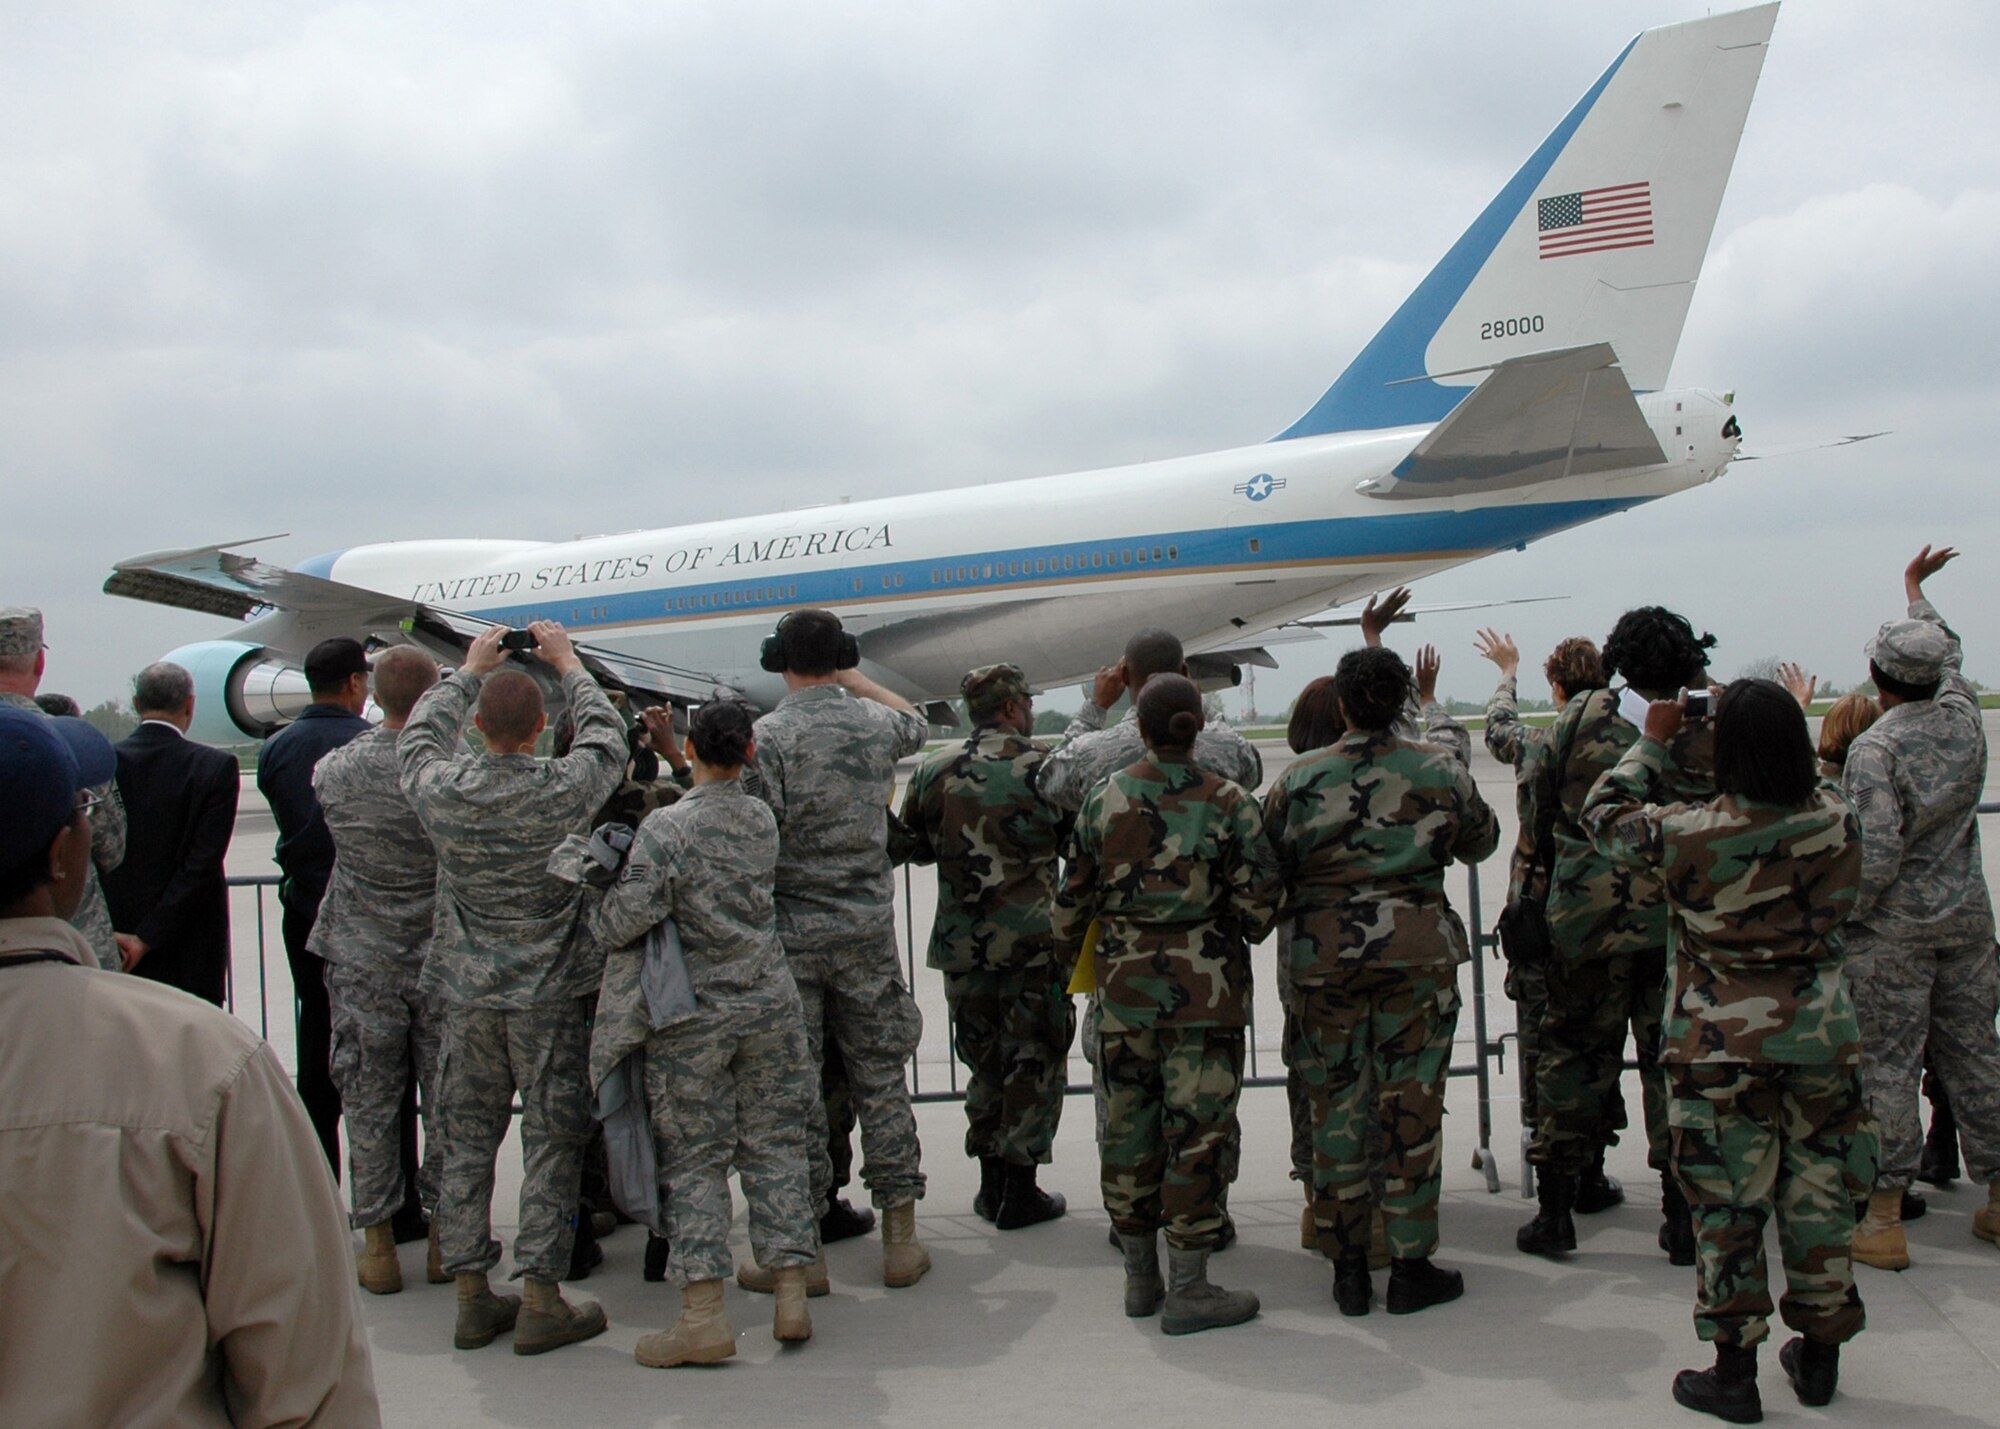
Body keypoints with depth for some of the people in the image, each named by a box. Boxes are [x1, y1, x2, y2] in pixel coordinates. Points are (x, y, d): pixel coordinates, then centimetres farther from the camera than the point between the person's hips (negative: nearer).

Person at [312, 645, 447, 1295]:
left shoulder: (334, 769, -9)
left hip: (363, 965, 1)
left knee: (369, 1105, 10)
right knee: (447, 1101, 11)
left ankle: (378, 1245, 17)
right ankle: (445, 1234, 20)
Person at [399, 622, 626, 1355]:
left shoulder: (439, 790, -8)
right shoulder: (566, 788, -15)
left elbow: (418, 736, 15)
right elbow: (607, 736, 6)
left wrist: (470, 669, 25)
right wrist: (568, 663, 16)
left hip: (466, 993, 3)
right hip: (549, 993, -3)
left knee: (466, 1142, 12)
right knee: (551, 1143, 5)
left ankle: (472, 1297, 20)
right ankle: (540, 1301, 9)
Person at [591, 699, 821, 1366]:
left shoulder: (667, 825, -15)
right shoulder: (763, 818, 1)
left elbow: (633, 911, -20)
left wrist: (600, 925, 2)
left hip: (693, 1015, -4)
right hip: (769, 1004, 4)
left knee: (693, 1160, 3)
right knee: (774, 1146, 10)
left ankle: (703, 1315, 2)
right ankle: (791, 1297, 12)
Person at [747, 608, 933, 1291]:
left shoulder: (767, 737, -14)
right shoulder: (877, 725, 0)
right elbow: (915, 724, 26)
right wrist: (854, 679, 32)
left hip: (787, 932, -4)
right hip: (867, 928, 4)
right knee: (880, 1077, 12)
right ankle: (900, 1238, 18)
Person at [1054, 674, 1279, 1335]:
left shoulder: (1104, 797, 1)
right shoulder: (1228, 800, -6)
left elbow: (1074, 895, 6)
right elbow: (1257, 897, -7)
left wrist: (1067, 956, 23)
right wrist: (1244, 935, 15)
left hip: (1124, 982, 3)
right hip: (1204, 986, -3)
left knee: (1128, 1126, 12)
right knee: (1197, 1129, 2)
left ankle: (1139, 1279, 22)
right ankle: (1186, 1289, 6)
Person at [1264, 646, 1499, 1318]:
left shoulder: (1298, 781, -4)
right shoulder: (1441, 770, -2)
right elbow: (1481, 841, 14)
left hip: (1324, 956, 0)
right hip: (1420, 952, 0)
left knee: (1335, 1105, 8)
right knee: (1412, 1105, 6)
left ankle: (1348, 1269, 16)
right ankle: (1411, 1266, 13)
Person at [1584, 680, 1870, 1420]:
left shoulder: (1686, 833, -18)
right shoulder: (1839, 819, -8)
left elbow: (1603, 817, 1)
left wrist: (1652, 740, 9)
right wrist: (1780, 723, 19)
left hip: (1722, 1047, -4)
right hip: (1823, 1035, 4)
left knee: (1727, 1203, 6)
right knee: (1820, 1193, 16)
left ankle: (1735, 1373, 15)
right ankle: (1820, 1358, 30)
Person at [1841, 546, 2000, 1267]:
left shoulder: (1873, 748, -17)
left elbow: (1876, 852, -23)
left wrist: (1841, 916, -10)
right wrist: (1917, 592, 37)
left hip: (1894, 930, -6)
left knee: (1888, 1065, 0)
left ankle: (1885, 1217, 3)